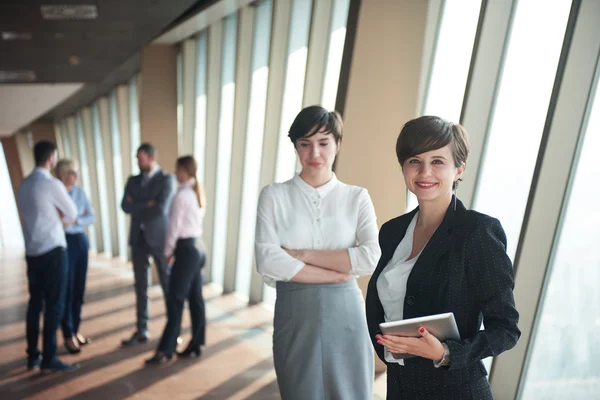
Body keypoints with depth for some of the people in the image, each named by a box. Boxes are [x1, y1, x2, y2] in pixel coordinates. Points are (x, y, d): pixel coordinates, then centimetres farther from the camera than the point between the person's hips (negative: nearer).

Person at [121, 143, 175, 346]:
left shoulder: (166, 179, -7)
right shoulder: (133, 180, 10)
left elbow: (161, 209, -20)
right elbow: (125, 206, -3)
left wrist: (137, 207, -7)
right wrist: (147, 206, -14)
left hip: (159, 238, -4)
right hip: (139, 238, 5)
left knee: (168, 285, 7)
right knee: (140, 286, 9)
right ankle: (141, 330, 21)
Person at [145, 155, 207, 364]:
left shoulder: (181, 195, -15)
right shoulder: (198, 192, 11)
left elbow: (175, 226, -12)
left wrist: (168, 251, 0)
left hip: (186, 249, -9)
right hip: (198, 247, 9)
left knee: (175, 299, -3)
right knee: (195, 298, 12)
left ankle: (165, 350, 5)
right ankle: (195, 345, 21)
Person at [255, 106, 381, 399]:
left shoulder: (357, 197, 2)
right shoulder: (274, 196, 0)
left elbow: (373, 258, -11)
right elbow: (267, 262, -11)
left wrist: (302, 255, -12)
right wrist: (335, 273, -11)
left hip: (345, 316, 1)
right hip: (295, 316, 0)